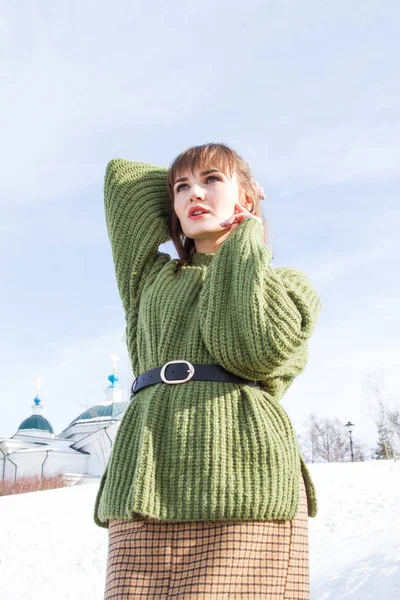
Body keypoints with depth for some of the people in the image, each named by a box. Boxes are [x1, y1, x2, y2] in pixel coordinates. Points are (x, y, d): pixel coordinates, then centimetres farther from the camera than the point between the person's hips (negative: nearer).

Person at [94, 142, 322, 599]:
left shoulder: (288, 285, 16)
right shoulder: (151, 278, 25)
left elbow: (253, 349, -5)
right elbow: (123, 178, 25)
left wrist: (244, 238, 8)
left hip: (242, 481, -2)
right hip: (146, 489, 3)